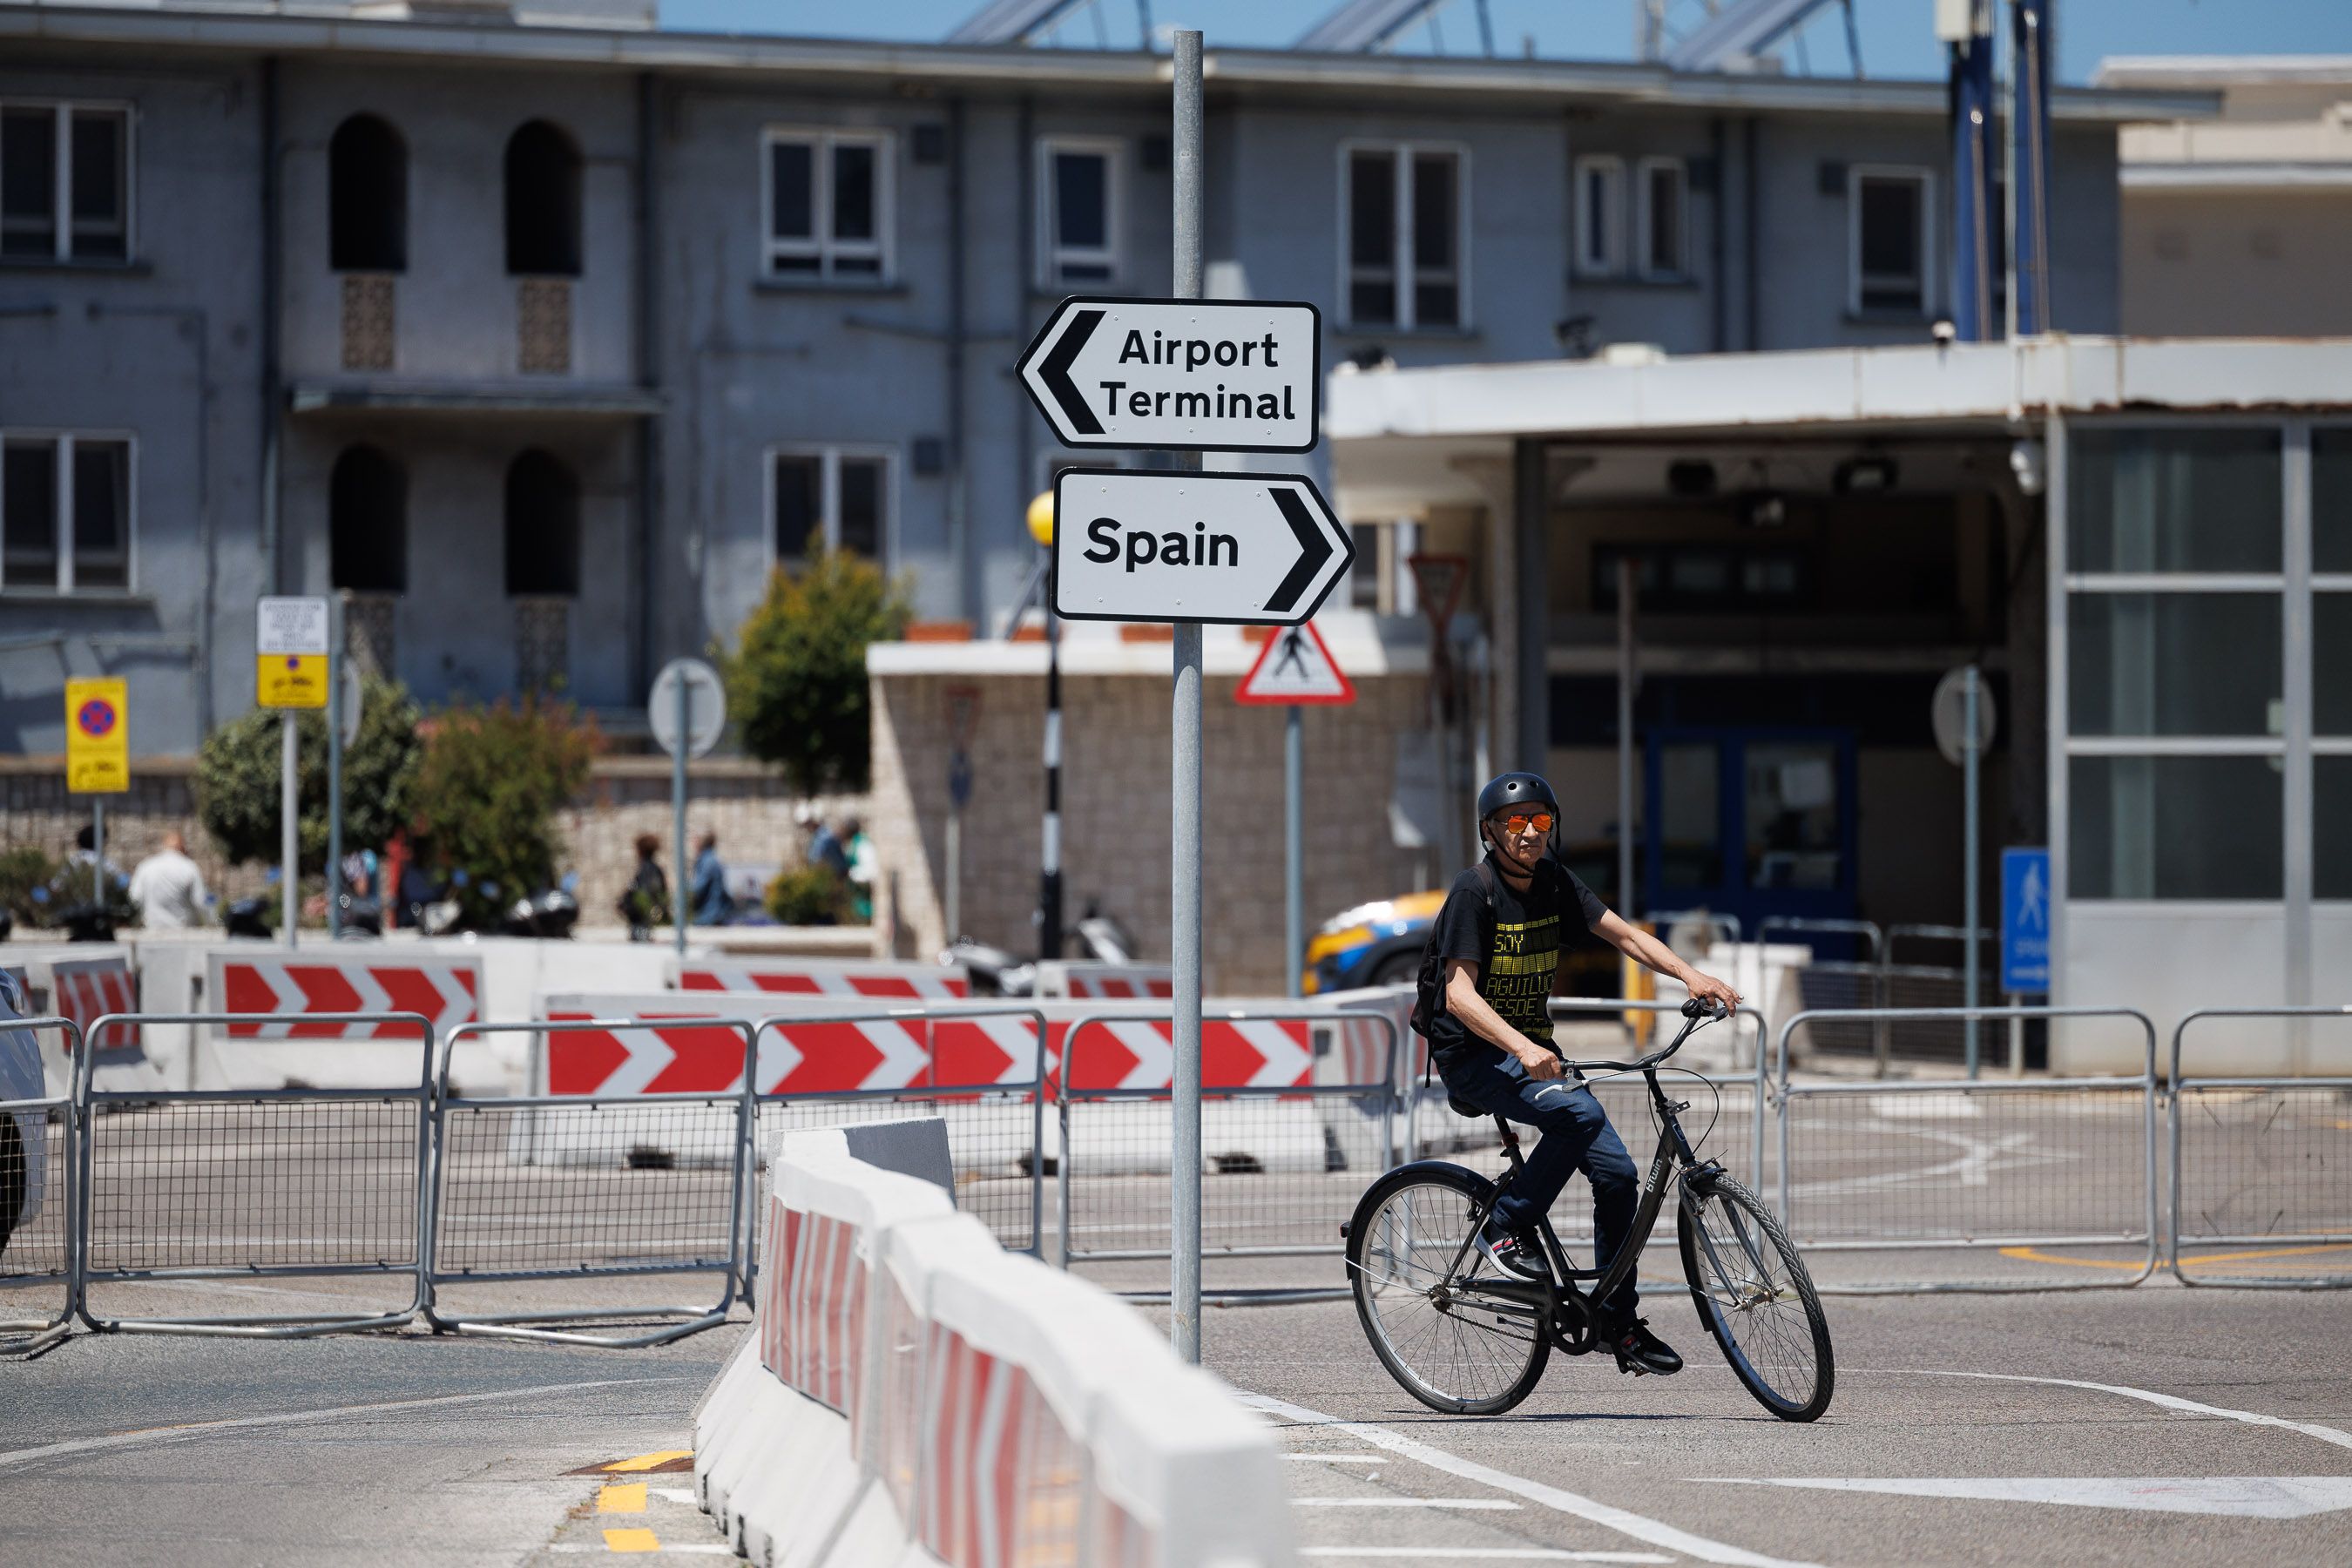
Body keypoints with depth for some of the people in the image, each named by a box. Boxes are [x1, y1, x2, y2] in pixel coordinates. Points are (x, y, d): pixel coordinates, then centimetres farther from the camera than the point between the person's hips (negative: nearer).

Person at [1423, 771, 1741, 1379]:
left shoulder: (1554, 882, 4)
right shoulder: (1474, 891, -15)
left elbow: (1624, 935, 2)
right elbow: (1461, 994, -23)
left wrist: (1689, 974, -16)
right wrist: (1522, 1049, -38)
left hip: (1533, 1048, 7)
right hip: (1472, 1055, -7)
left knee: (1616, 1172, -4)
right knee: (1580, 1112, -32)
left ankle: (1617, 1320, 7)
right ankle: (1507, 1227, -15)